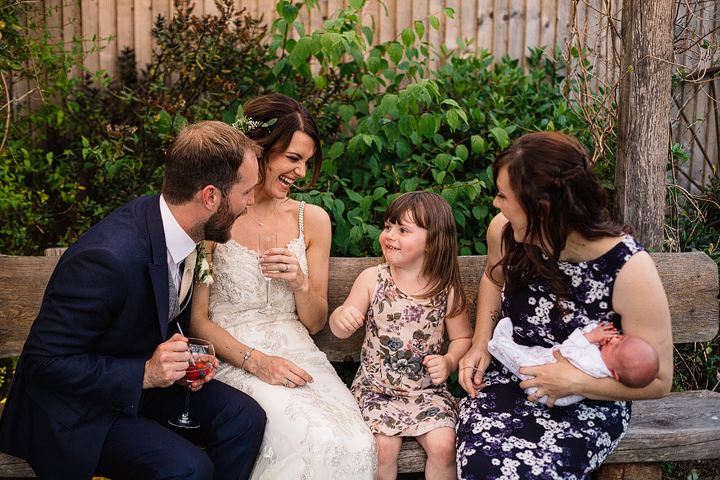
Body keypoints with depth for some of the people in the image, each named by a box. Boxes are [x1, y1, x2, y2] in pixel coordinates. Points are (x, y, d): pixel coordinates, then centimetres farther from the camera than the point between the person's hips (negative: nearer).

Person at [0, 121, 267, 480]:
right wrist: (145, 373, -29)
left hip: (141, 382, 8)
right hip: (77, 411, -7)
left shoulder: (173, 226, -6)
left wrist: (182, 359, -7)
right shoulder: (106, 258, -33)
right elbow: (44, 361, -24)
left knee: (244, 417, -12)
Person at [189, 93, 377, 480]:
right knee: (312, 441, -30)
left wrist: (300, 283, -7)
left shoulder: (312, 219, 10)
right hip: (233, 358, -4)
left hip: (296, 355, 4)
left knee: (357, 447, -24)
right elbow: (197, 320, -3)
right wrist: (256, 361, -17)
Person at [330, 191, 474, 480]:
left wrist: (449, 362, -12)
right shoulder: (371, 279, -3)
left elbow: (463, 337, 8)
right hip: (376, 386, 0)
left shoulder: (447, 290, -4)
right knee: (383, 446, -20)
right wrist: (341, 317, -22)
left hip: (426, 389, 0)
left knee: (443, 446, -18)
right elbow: (340, 331, 1)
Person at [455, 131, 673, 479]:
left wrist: (576, 381, -23)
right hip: (507, 378, 3)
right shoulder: (504, 231, -9)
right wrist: (481, 343, 4)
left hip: (587, 404, -3)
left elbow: (658, 380, -12)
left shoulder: (629, 269, -22)